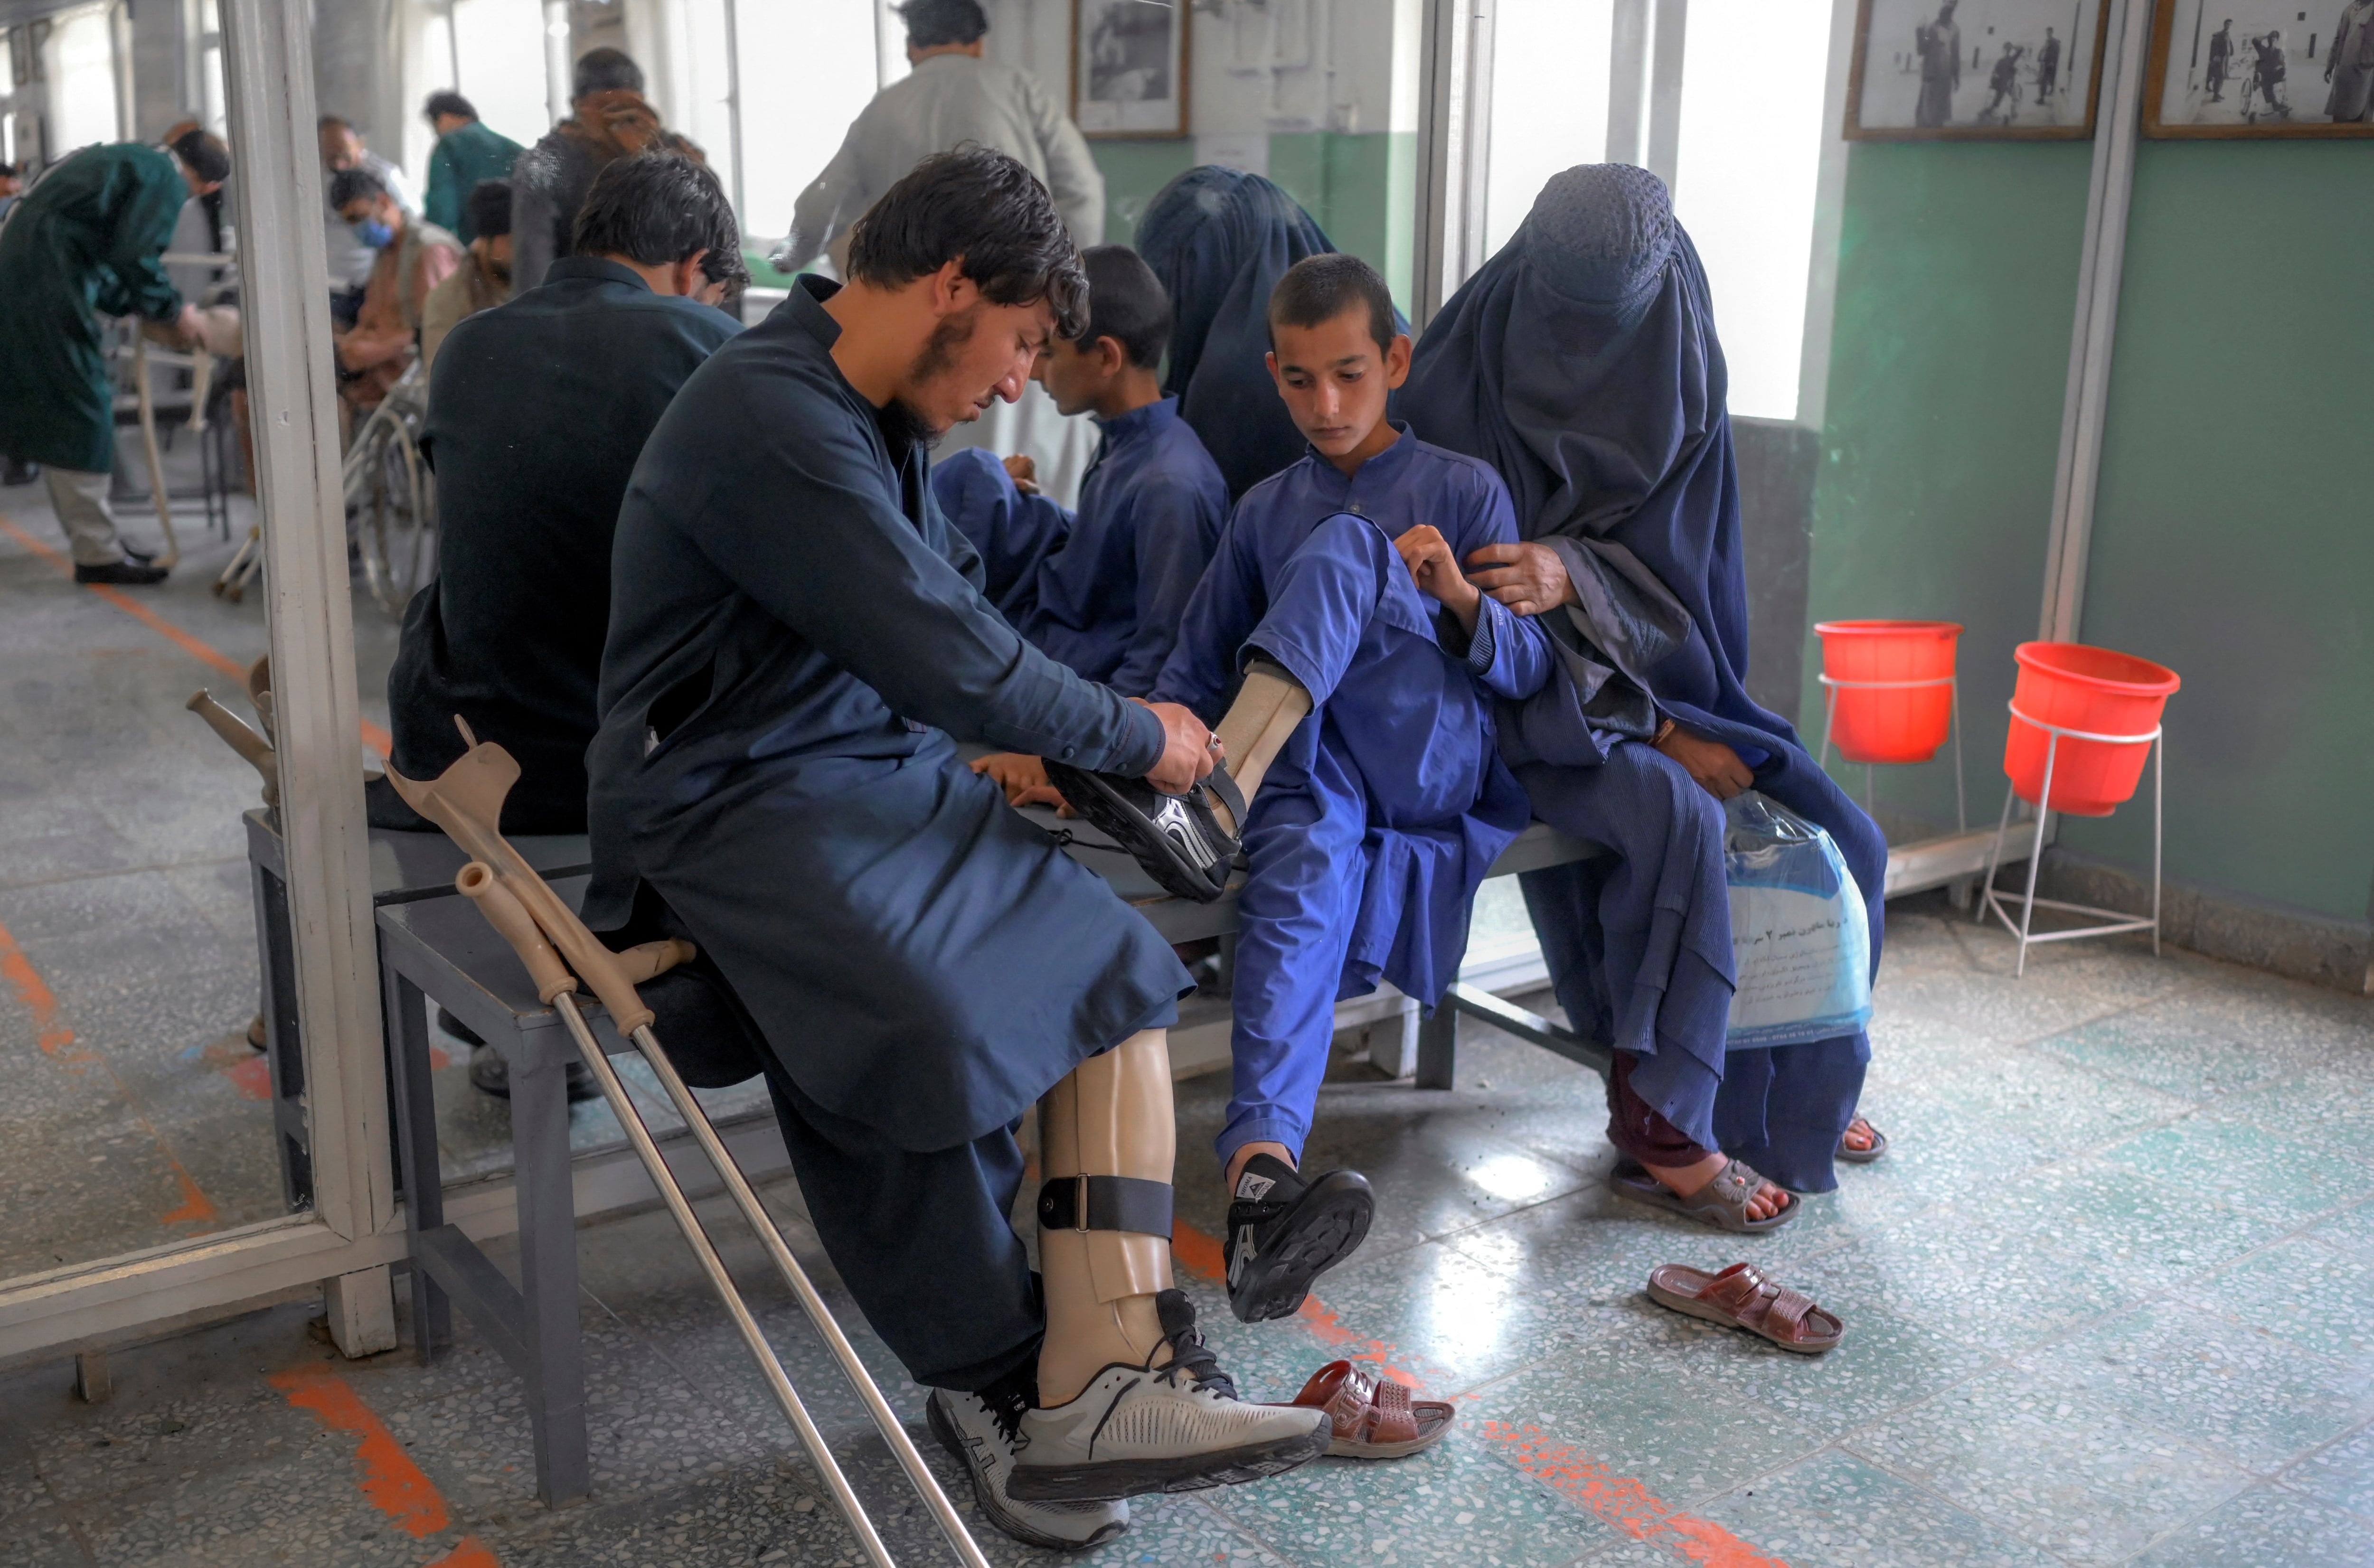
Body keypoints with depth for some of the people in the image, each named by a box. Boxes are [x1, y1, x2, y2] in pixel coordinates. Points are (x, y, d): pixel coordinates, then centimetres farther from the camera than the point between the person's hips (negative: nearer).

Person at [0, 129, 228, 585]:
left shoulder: (125, 159, 24)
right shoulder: (167, 180, -4)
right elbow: (134, 256, -15)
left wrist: (137, 305, 23)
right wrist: (173, 311, -2)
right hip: (49, 277, -10)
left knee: (55, 410, 14)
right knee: (82, 409, -5)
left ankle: (91, 535, 22)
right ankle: (97, 553, -2)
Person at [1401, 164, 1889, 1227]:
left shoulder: (1679, 390, 3)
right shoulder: (1465, 375, -10)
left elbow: (1668, 556, 0)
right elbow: (1436, 556, -12)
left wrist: (1573, 576, -27)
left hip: (1664, 682, 6)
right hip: (1525, 701, -5)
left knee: (1839, 838, -8)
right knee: (1677, 818, -32)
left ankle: (1799, 1086, 15)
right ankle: (1662, 1133, -21)